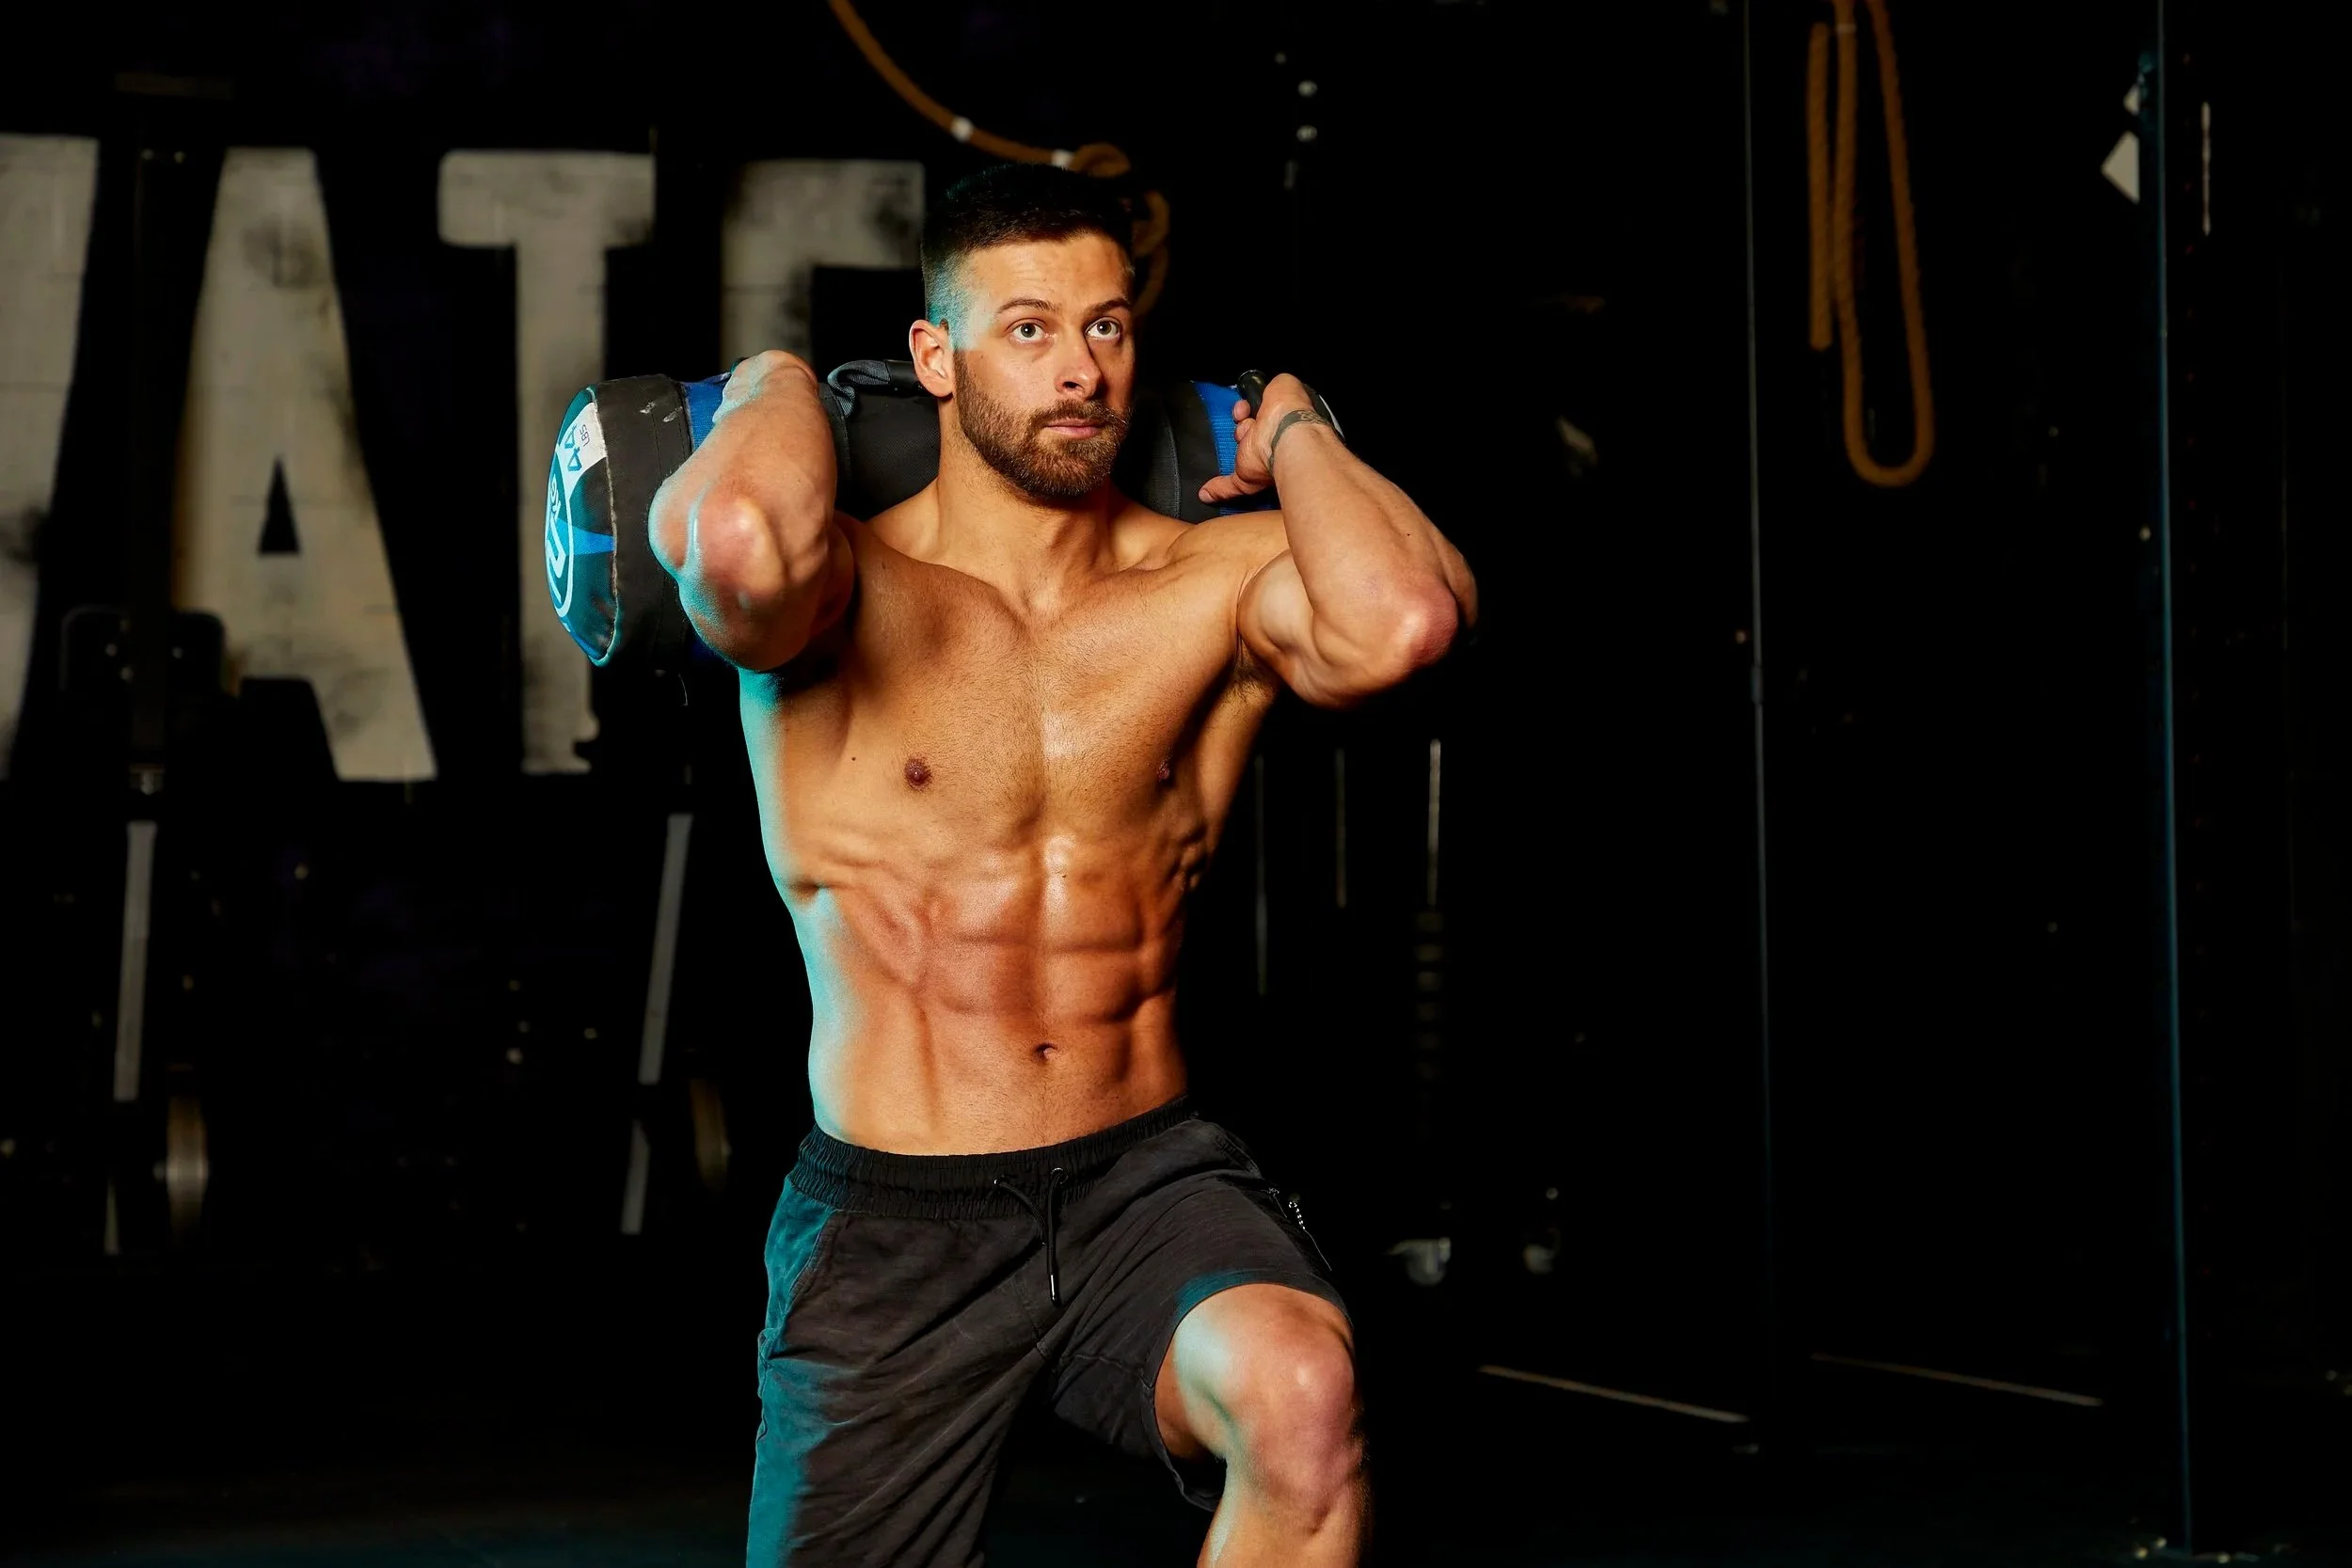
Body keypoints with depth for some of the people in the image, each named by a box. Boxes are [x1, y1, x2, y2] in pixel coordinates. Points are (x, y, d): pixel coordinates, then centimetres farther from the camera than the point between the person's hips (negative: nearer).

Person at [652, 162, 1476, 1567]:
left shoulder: (1217, 583, 0)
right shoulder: (855, 591, -6)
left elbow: (1404, 619, -24)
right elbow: (738, 541, -32)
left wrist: (1295, 432, -4)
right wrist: (780, 390, -9)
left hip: (1150, 1183, 0)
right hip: (894, 1219, 0)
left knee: (1304, 1395, -31)